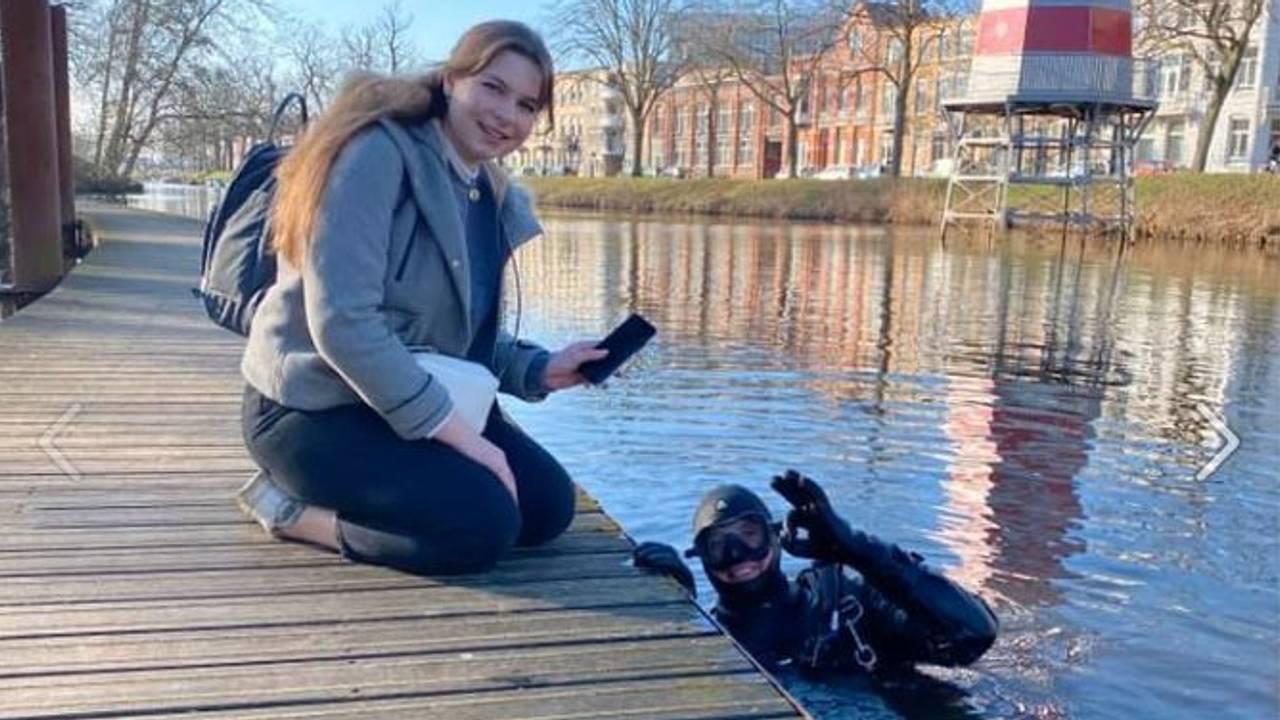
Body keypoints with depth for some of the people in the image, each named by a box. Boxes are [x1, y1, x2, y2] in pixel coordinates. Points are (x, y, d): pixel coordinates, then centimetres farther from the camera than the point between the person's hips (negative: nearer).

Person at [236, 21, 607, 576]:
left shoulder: (494, 198, 6)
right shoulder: (379, 152, -19)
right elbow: (341, 321, -27)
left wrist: (538, 369, -7)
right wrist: (456, 433, -26)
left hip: (416, 400, 9)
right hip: (313, 407, -8)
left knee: (548, 503, -1)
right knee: (483, 522, -22)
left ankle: (354, 496, 6)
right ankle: (295, 509, -4)